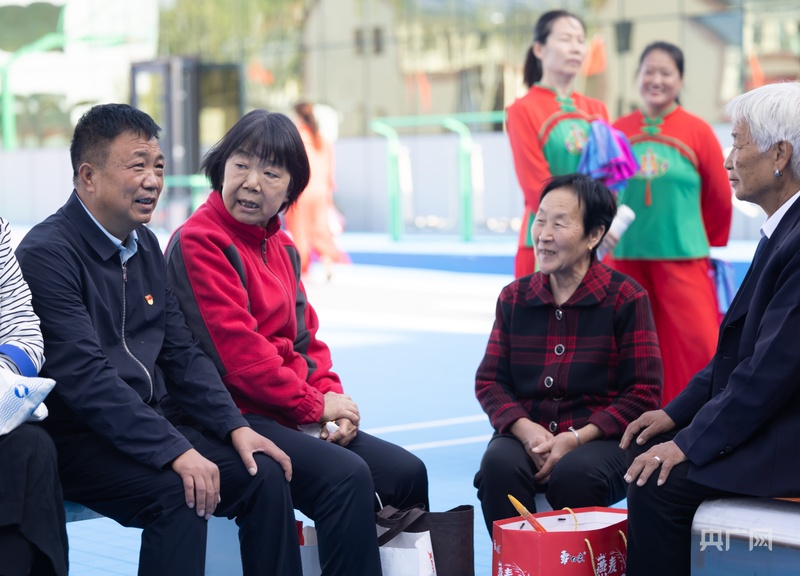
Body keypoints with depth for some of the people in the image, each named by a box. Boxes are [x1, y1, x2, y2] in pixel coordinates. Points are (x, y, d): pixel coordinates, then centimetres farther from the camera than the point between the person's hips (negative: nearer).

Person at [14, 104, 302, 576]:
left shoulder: (145, 245, 13)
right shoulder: (48, 253, -13)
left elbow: (181, 352, 15)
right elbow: (85, 377, -22)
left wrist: (234, 426, -1)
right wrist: (174, 451, -27)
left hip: (154, 423, 8)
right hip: (79, 440, -8)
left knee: (266, 474, -11)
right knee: (179, 494, -31)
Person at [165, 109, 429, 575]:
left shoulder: (282, 247, 17)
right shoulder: (199, 241, -10)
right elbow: (235, 349, -17)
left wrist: (333, 398, -2)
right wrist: (313, 405, -11)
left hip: (297, 415, 9)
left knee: (407, 473, 0)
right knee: (346, 476, -27)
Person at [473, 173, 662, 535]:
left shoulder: (626, 298, -2)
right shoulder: (514, 297, 11)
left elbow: (644, 395, -5)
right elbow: (489, 381, 9)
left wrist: (576, 438, -17)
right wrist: (525, 430, -13)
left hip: (601, 440, -3)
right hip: (526, 435, 3)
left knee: (574, 473, -35)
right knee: (498, 463, -30)